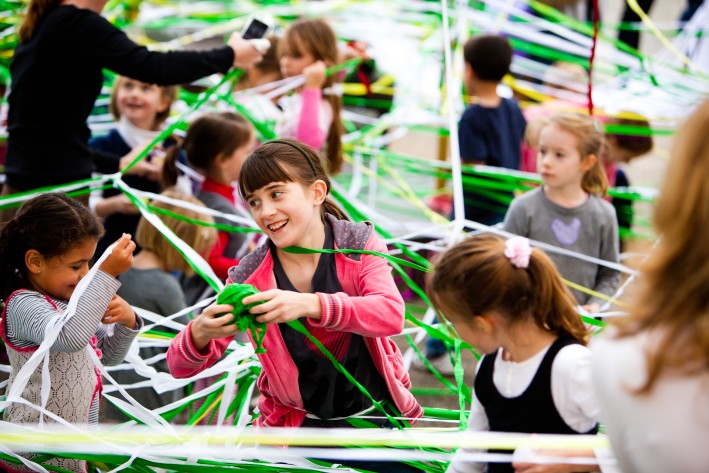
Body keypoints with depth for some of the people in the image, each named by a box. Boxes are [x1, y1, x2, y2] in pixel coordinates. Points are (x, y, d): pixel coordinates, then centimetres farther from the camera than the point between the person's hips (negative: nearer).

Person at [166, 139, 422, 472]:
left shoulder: (358, 243, -9)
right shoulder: (250, 275, -8)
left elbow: (391, 314, -28)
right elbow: (181, 367, -10)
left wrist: (308, 305, -44)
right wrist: (200, 335, -35)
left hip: (377, 414, -1)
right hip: (297, 426, 1)